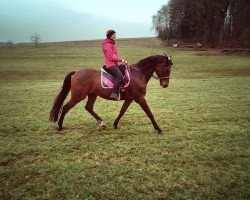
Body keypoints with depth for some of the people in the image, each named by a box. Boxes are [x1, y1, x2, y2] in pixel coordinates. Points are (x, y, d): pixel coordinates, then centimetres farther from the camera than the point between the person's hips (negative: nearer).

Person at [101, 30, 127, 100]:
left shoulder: (111, 44, 20)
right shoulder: (107, 44, -12)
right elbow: (111, 57, -19)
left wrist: (122, 59, 10)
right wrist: (121, 59, -14)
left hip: (114, 63, 11)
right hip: (110, 64, -11)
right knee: (120, 76, -27)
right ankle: (114, 93, -26)